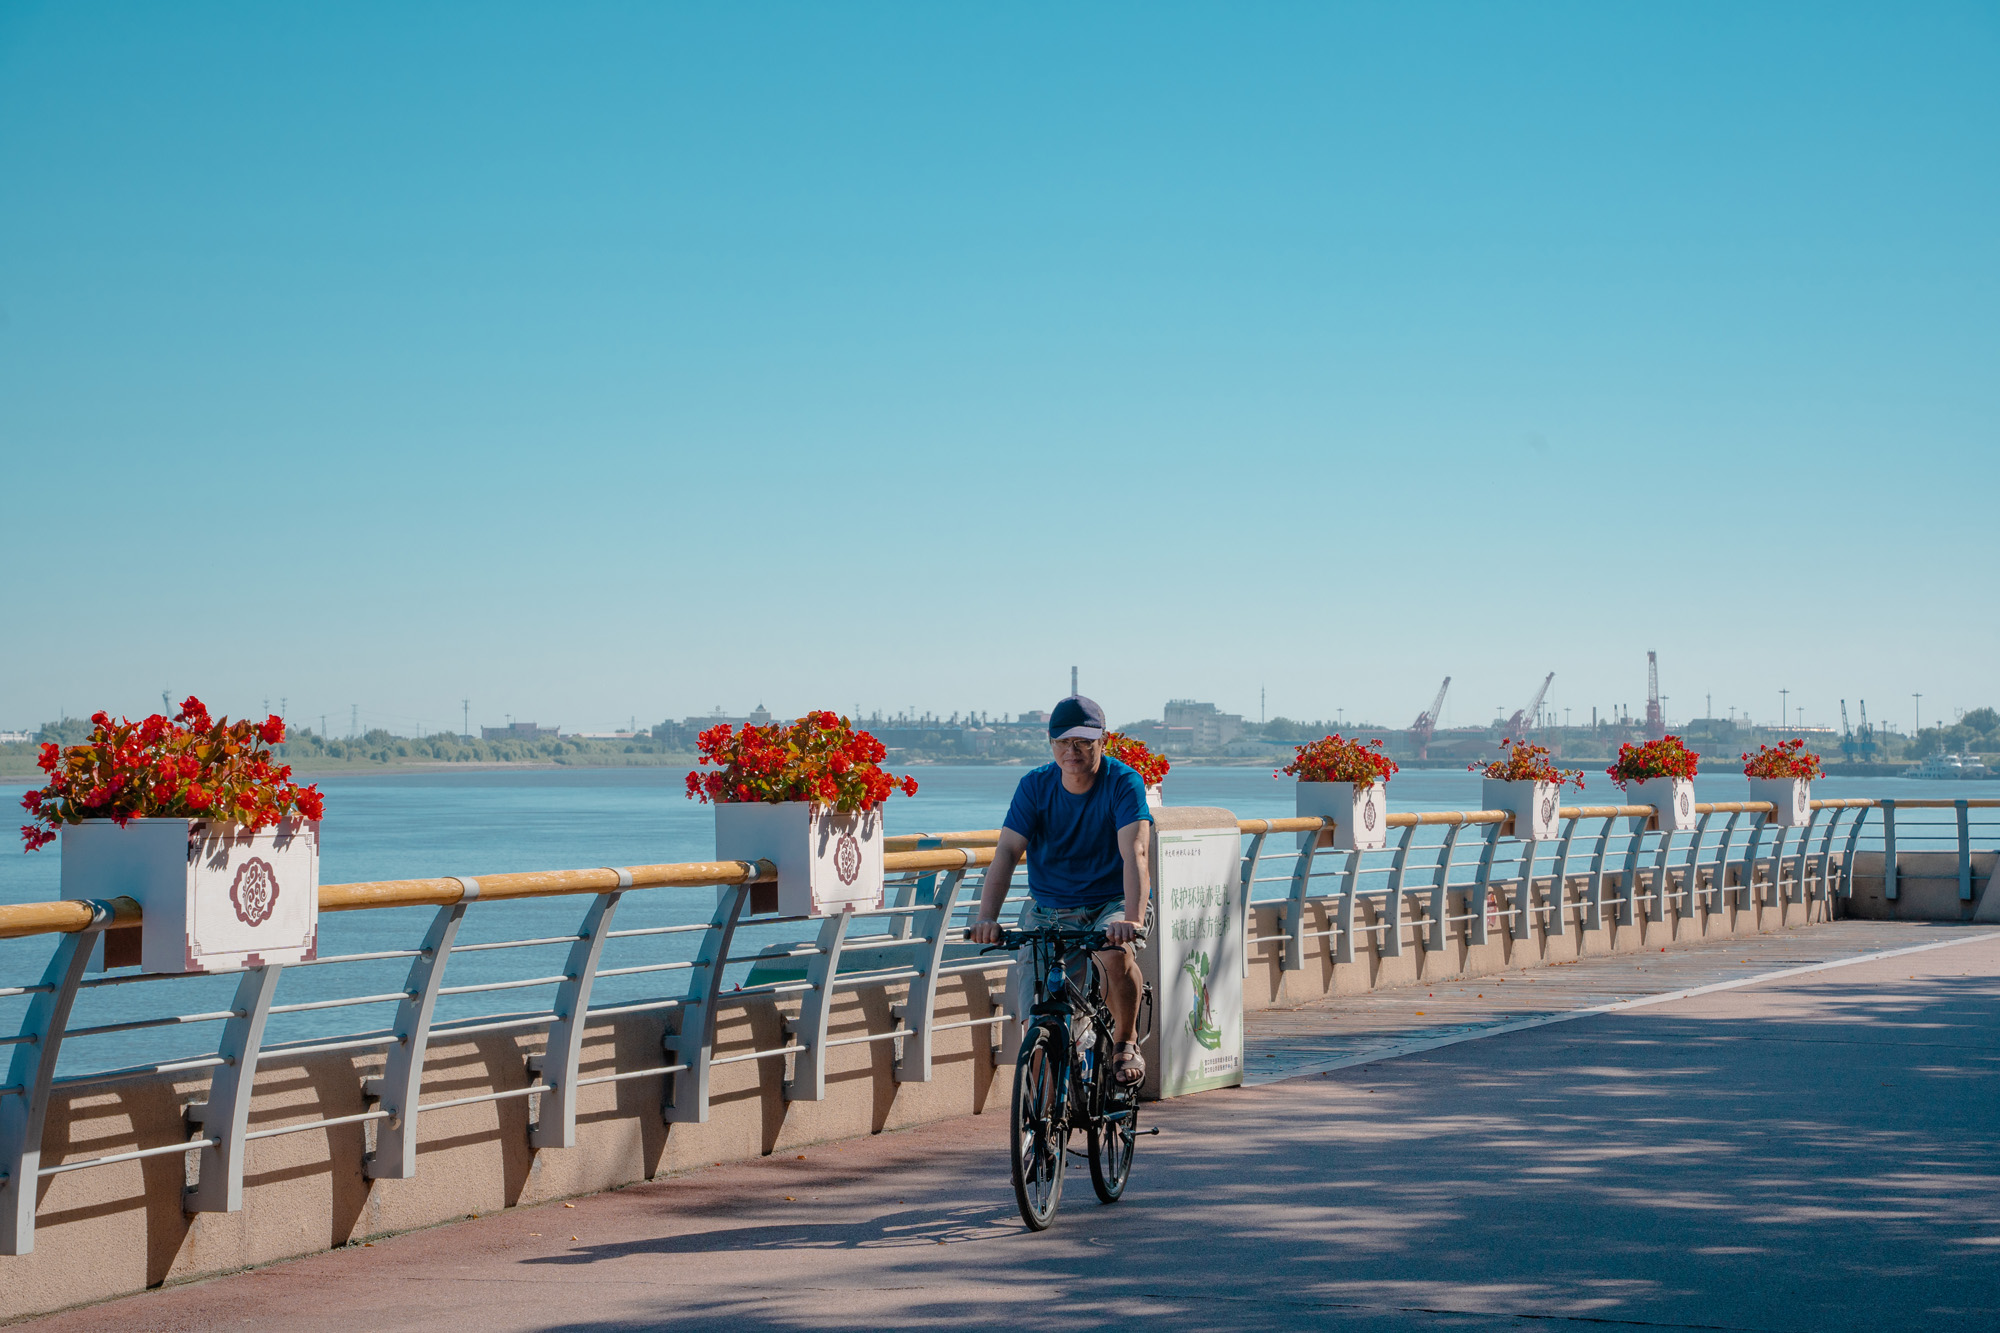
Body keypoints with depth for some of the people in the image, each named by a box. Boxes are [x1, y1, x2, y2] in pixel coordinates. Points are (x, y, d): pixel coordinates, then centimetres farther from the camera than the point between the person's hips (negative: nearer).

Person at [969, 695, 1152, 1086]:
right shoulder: (1035, 786, -8)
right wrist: (987, 917, -33)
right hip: (1049, 910, 2)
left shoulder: (1123, 783, -15)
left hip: (1110, 905, -2)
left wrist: (1132, 919, -45)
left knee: (1116, 952, -35)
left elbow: (1134, 853, -28)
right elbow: (1007, 853, -17)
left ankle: (1125, 1042, -8)